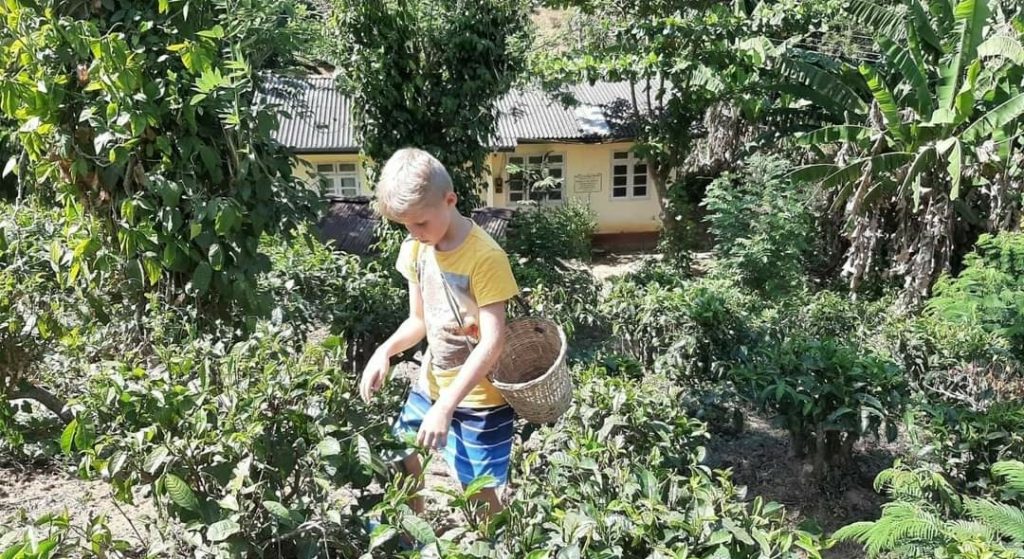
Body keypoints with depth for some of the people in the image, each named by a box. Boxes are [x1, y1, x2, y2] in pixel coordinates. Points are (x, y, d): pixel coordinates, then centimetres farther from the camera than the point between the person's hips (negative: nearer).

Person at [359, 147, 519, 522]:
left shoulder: (485, 256, -24)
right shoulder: (415, 249, -2)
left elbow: (492, 342, -26)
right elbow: (419, 320, 7)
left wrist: (446, 405, -31)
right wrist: (385, 351, -13)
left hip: (480, 397, -7)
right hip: (430, 384, 7)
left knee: (482, 495, 4)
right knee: (400, 466, 19)